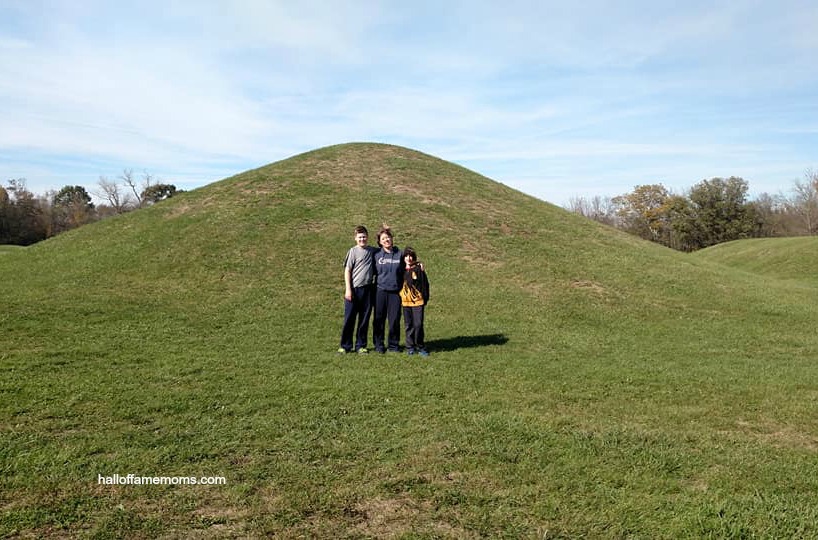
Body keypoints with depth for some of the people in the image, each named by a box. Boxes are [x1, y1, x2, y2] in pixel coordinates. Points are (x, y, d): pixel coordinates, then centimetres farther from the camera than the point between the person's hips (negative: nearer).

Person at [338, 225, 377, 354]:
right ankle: (345, 346, 11)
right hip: (354, 289, -3)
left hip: (367, 289, 4)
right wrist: (348, 289, -10)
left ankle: (361, 345, 19)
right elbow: (347, 270, -4)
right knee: (349, 318, 1)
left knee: (364, 319, 8)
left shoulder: (373, 251, 7)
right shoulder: (353, 251, -3)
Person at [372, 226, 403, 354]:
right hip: (380, 291, 0)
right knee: (379, 319, 3)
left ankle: (393, 345, 16)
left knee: (395, 319, 2)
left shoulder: (399, 254, 5)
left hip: (395, 291, 0)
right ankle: (379, 345, 15)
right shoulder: (377, 255, 4)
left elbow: (404, 272, 11)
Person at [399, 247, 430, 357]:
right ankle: (410, 347, 17)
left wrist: (425, 299, -3)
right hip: (405, 302, 3)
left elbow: (425, 284, 0)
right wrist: (399, 298, 10)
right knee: (409, 325, 9)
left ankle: (420, 347, 8)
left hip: (418, 301, -3)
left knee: (418, 325, -3)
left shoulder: (419, 269, -2)